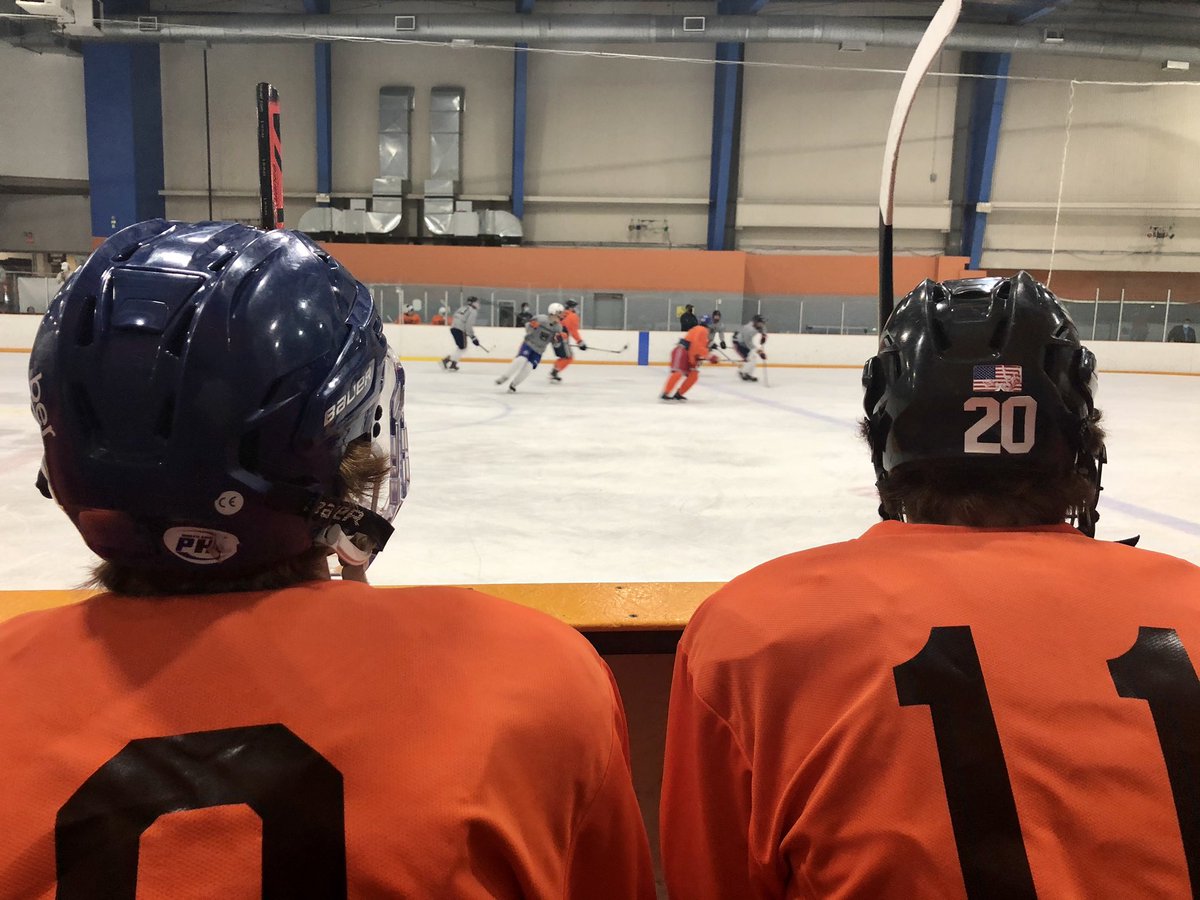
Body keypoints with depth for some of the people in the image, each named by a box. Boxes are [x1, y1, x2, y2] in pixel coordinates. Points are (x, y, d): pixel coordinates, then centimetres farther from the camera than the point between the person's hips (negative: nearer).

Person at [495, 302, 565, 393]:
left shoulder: (558, 328, -5)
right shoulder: (540, 319, -17)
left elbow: (555, 344, 3)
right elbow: (528, 330, -5)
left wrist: (559, 339, -17)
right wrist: (531, 326, -27)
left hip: (539, 350, 3)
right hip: (529, 344, -3)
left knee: (528, 367, -12)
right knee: (521, 360, -24)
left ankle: (513, 385, 6)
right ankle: (504, 377, -6)